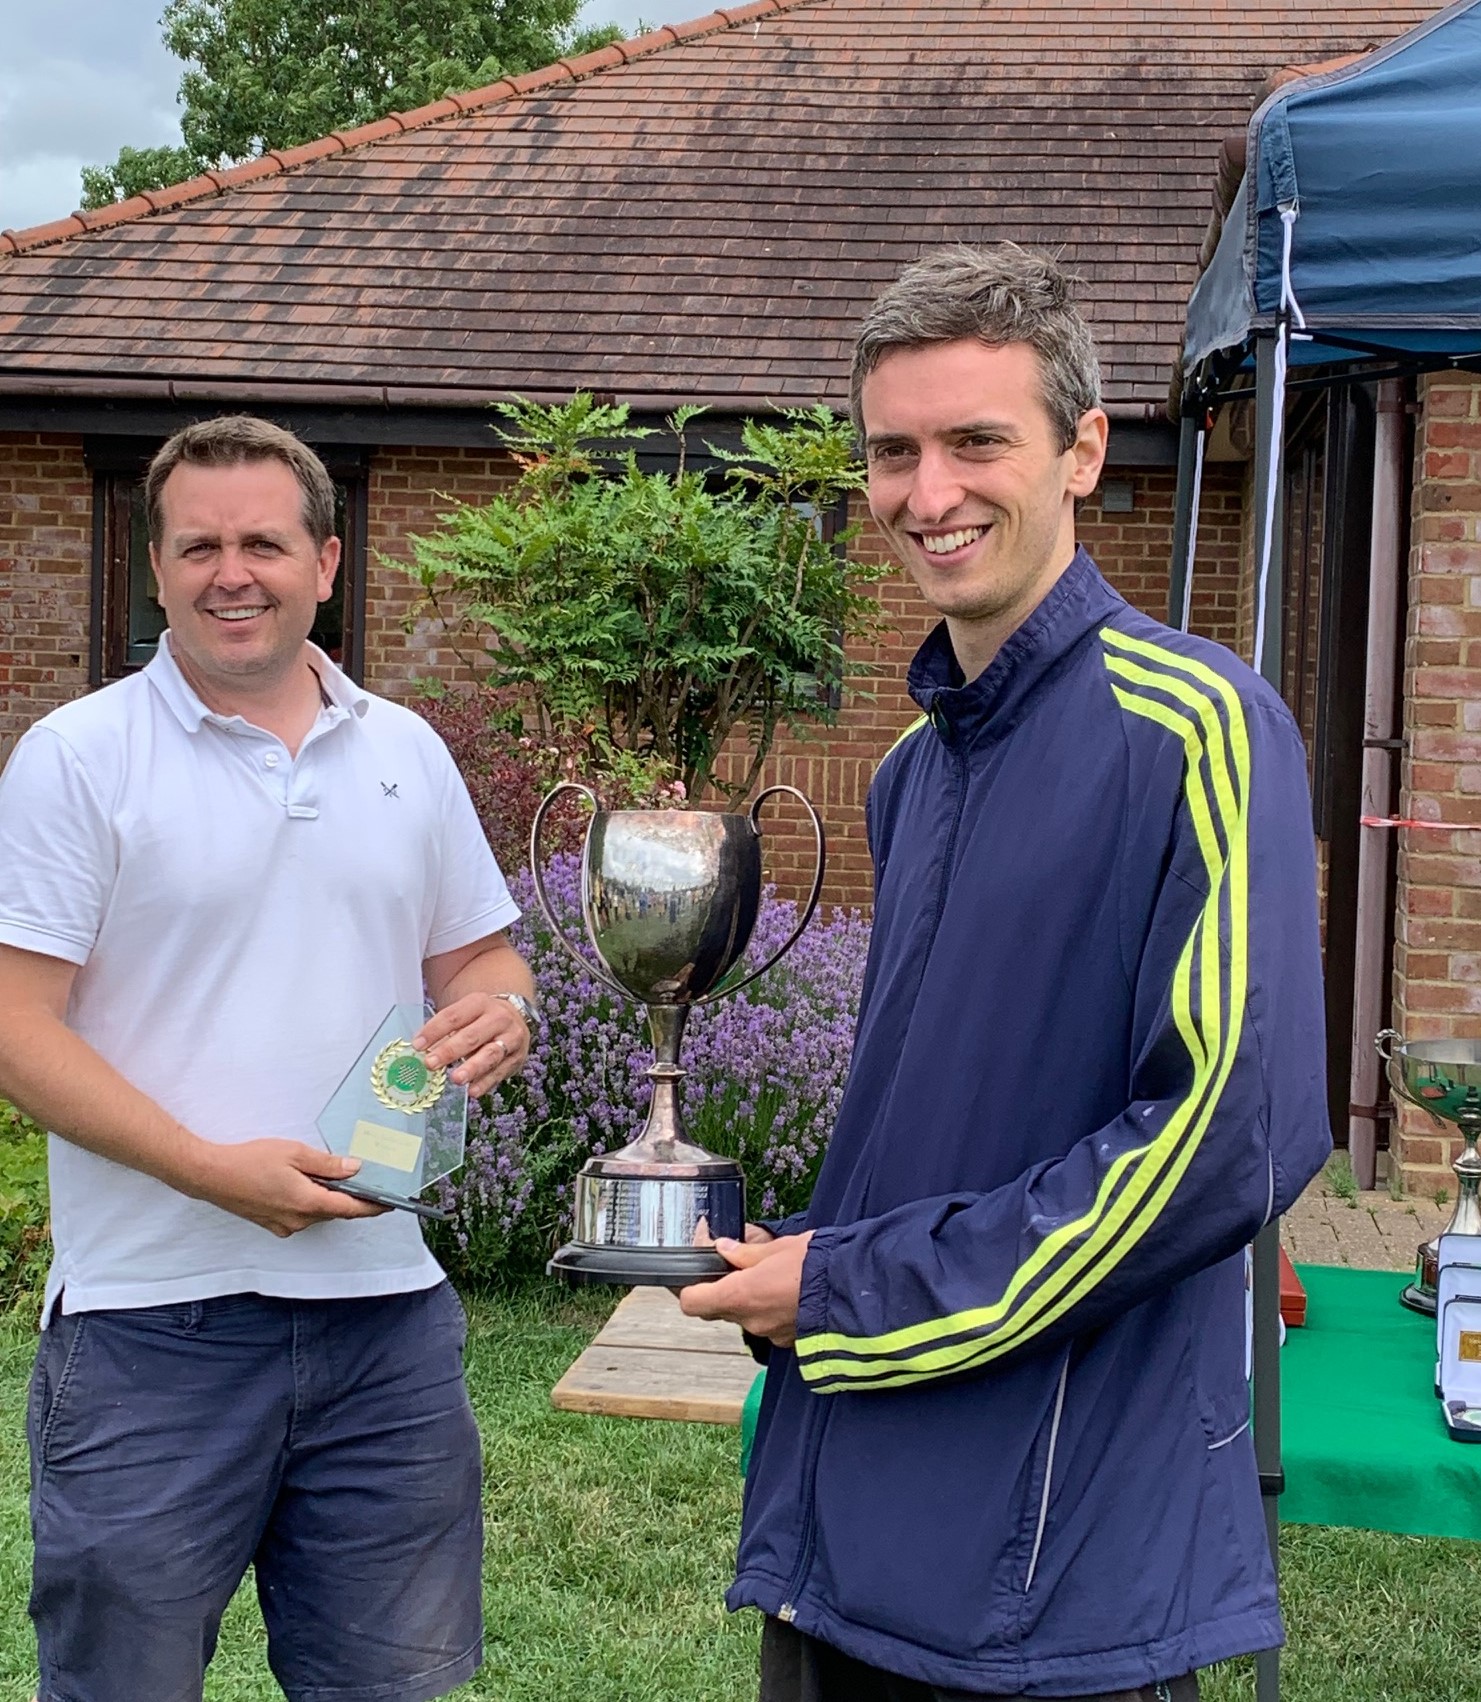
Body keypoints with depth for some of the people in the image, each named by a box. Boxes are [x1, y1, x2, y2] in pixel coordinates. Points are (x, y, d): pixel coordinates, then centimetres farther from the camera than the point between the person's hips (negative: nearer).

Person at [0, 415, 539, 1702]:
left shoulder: (409, 754, 9)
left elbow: (478, 956, 18)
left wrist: (500, 1012, -7)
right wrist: (213, 1168, -20)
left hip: (384, 1306, 4)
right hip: (151, 1318, -4)